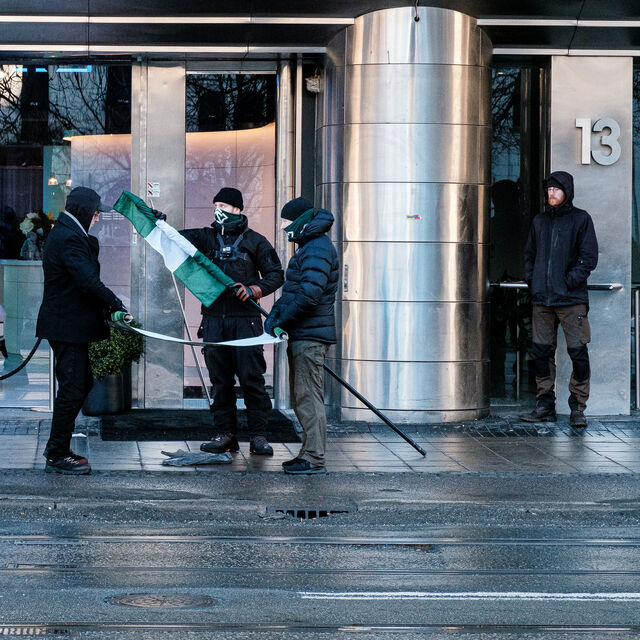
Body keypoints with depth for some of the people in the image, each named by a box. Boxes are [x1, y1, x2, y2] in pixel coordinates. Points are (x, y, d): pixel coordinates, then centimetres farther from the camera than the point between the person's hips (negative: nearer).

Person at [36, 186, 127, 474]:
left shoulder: (66, 233, 17)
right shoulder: (69, 238, -18)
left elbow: (85, 275, 14)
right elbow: (88, 281, -25)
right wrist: (115, 303, -16)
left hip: (69, 325, 11)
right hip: (68, 328, -11)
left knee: (82, 383, 17)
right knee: (72, 389, -6)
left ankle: (57, 447, 24)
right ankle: (57, 456, 0)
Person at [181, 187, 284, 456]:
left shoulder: (255, 241, 6)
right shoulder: (206, 238, 13)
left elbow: (276, 274, 6)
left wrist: (254, 289, -11)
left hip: (246, 320, -3)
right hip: (214, 319, 3)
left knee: (251, 377, -6)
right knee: (220, 379, 5)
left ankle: (258, 435, 0)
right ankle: (225, 434, 10)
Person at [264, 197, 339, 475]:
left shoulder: (318, 250, -15)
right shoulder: (309, 248, 19)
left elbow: (309, 295, -25)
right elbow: (291, 291, 23)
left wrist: (281, 321, -16)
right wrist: (274, 314, 7)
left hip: (310, 336, -11)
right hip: (302, 335, 11)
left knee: (308, 397, -9)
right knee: (301, 396, 15)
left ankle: (314, 459, -8)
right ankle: (309, 453, 21)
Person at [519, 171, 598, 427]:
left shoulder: (581, 219, 0)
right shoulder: (539, 221, 15)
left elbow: (589, 258, -4)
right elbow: (530, 254, 22)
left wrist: (570, 282, -12)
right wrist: (532, 281, 8)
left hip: (571, 298, -5)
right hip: (542, 299, 5)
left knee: (578, 352, -6)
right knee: (541, 352, 5)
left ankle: (578, 408, 0)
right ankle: (545, 405, 12)